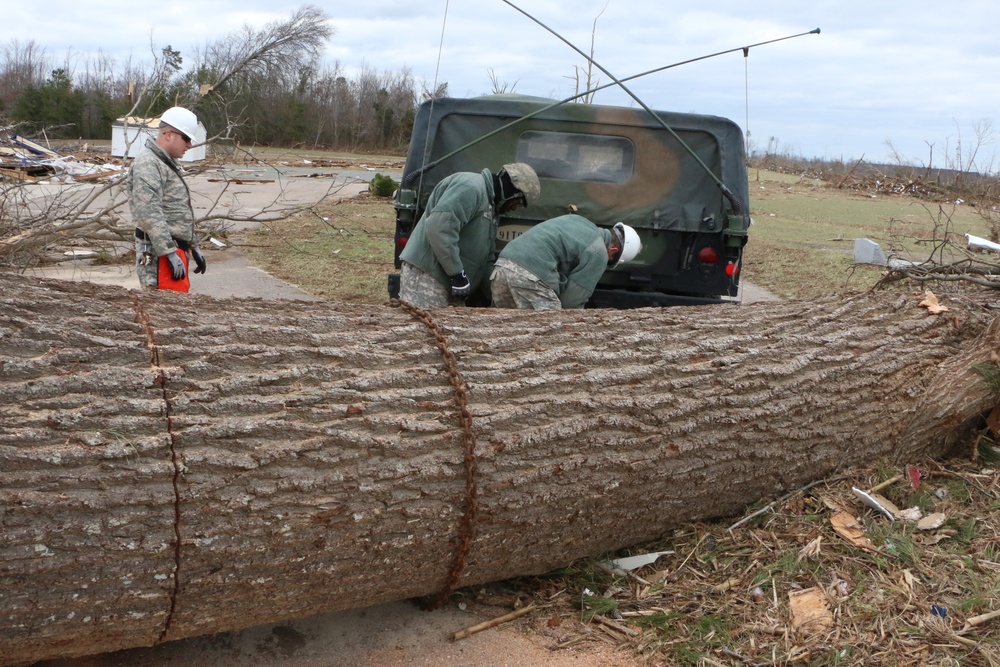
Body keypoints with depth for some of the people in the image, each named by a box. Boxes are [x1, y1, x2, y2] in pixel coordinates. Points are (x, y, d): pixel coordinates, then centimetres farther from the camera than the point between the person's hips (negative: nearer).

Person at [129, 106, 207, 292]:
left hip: (175, 251, 11)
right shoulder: (148, 164, -14)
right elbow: (150, 216, -22)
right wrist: (170, 254, -25)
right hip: (160, 254, -11)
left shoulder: (170, 163, 20)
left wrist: (194, 246, 25)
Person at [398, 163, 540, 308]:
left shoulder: (490, 204, 22)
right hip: (426, 276, -11)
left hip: (447, 281, 11)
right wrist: (457, 273, -21)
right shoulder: (471, 187, -13)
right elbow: (438, 228, -26)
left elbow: (485, 259, 26)